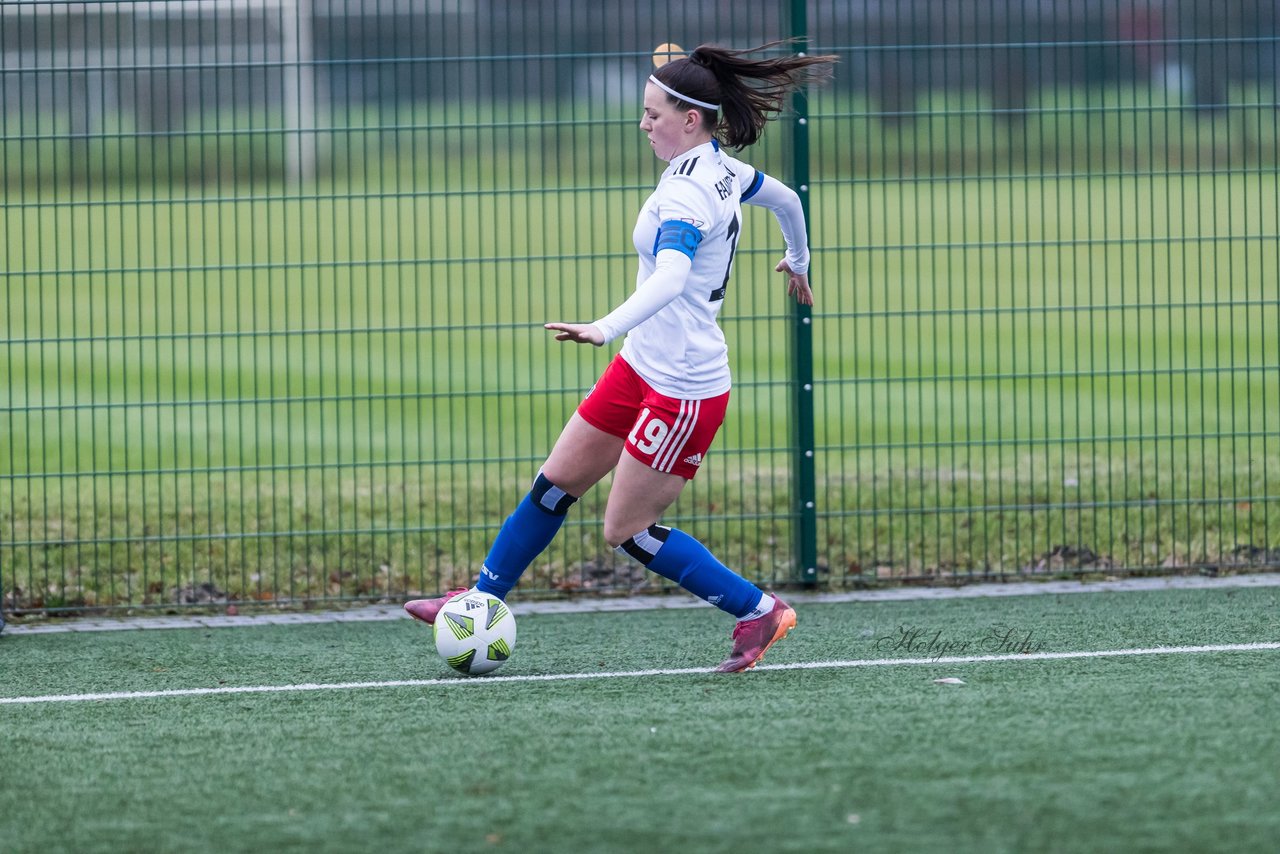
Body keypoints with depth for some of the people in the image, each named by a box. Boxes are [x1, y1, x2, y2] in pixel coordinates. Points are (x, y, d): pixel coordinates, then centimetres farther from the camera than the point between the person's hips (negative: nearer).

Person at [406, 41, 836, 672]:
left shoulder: (686, 194, -23)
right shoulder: (724, 170, 6)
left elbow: (670, 277, -41)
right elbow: (784, 198, 26)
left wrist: (606, 329, -55)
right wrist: (797, 261, 46)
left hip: (683, 389, -10)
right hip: (642, 366, 10)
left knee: (626, 532, -1)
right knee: (555, 484, 13)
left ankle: (759, 612, 8)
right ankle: (482, 600, 24)